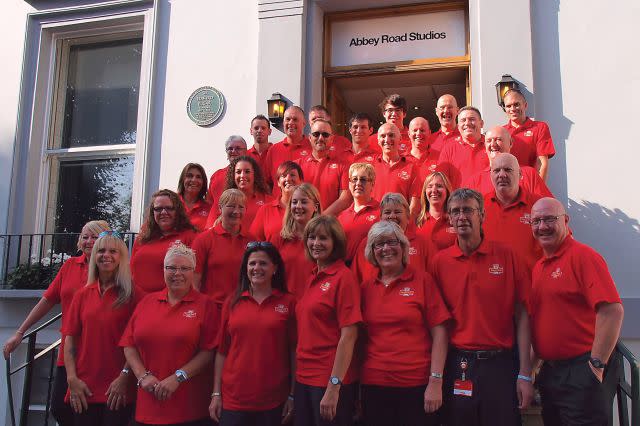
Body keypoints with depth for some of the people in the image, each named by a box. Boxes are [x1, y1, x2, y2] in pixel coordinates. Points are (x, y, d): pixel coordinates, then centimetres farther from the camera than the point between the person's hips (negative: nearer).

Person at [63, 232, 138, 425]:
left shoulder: (131, 295, -2)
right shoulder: (82, 294, 8)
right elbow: (70, 340, 7)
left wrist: (124, 378, -12)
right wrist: (72, 378, -2)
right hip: (83, 390, 3)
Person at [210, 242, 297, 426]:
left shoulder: (288, 302, -1)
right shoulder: (232, 303, 4)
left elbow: (294, 351, 0)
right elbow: (222, 351, 7)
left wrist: (292, 395, -1)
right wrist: (216, 393, 5)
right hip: (232, 400, 1)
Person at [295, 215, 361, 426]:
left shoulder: (343, 277, -12)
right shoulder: (312, 278, 10)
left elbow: (348, 336, -17)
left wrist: (334, 386, -19)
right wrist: (297, 376, 12)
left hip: (331, 380, -7)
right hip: (303, 378, 7)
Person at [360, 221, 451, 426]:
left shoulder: (422, 280, -3)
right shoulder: (366, 288, 6)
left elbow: (439, 333, -6)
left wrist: (436, 381, -11)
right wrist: (356, 383, 7)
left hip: (418, 385, -3)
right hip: (373, 385, 3)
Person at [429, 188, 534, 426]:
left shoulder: (506, 256, -1)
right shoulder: (439, 261, 2)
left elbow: (521, 315, -1)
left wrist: (525, 374, -5)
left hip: (499, 364, -1)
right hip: (456, 367, 1)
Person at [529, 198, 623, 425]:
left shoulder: (583, 256, -12)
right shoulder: (538, 267, 12)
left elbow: (612, 310, -22)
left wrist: (596, 364, -19)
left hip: (579, 373, -8)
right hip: (548, 371, 8)